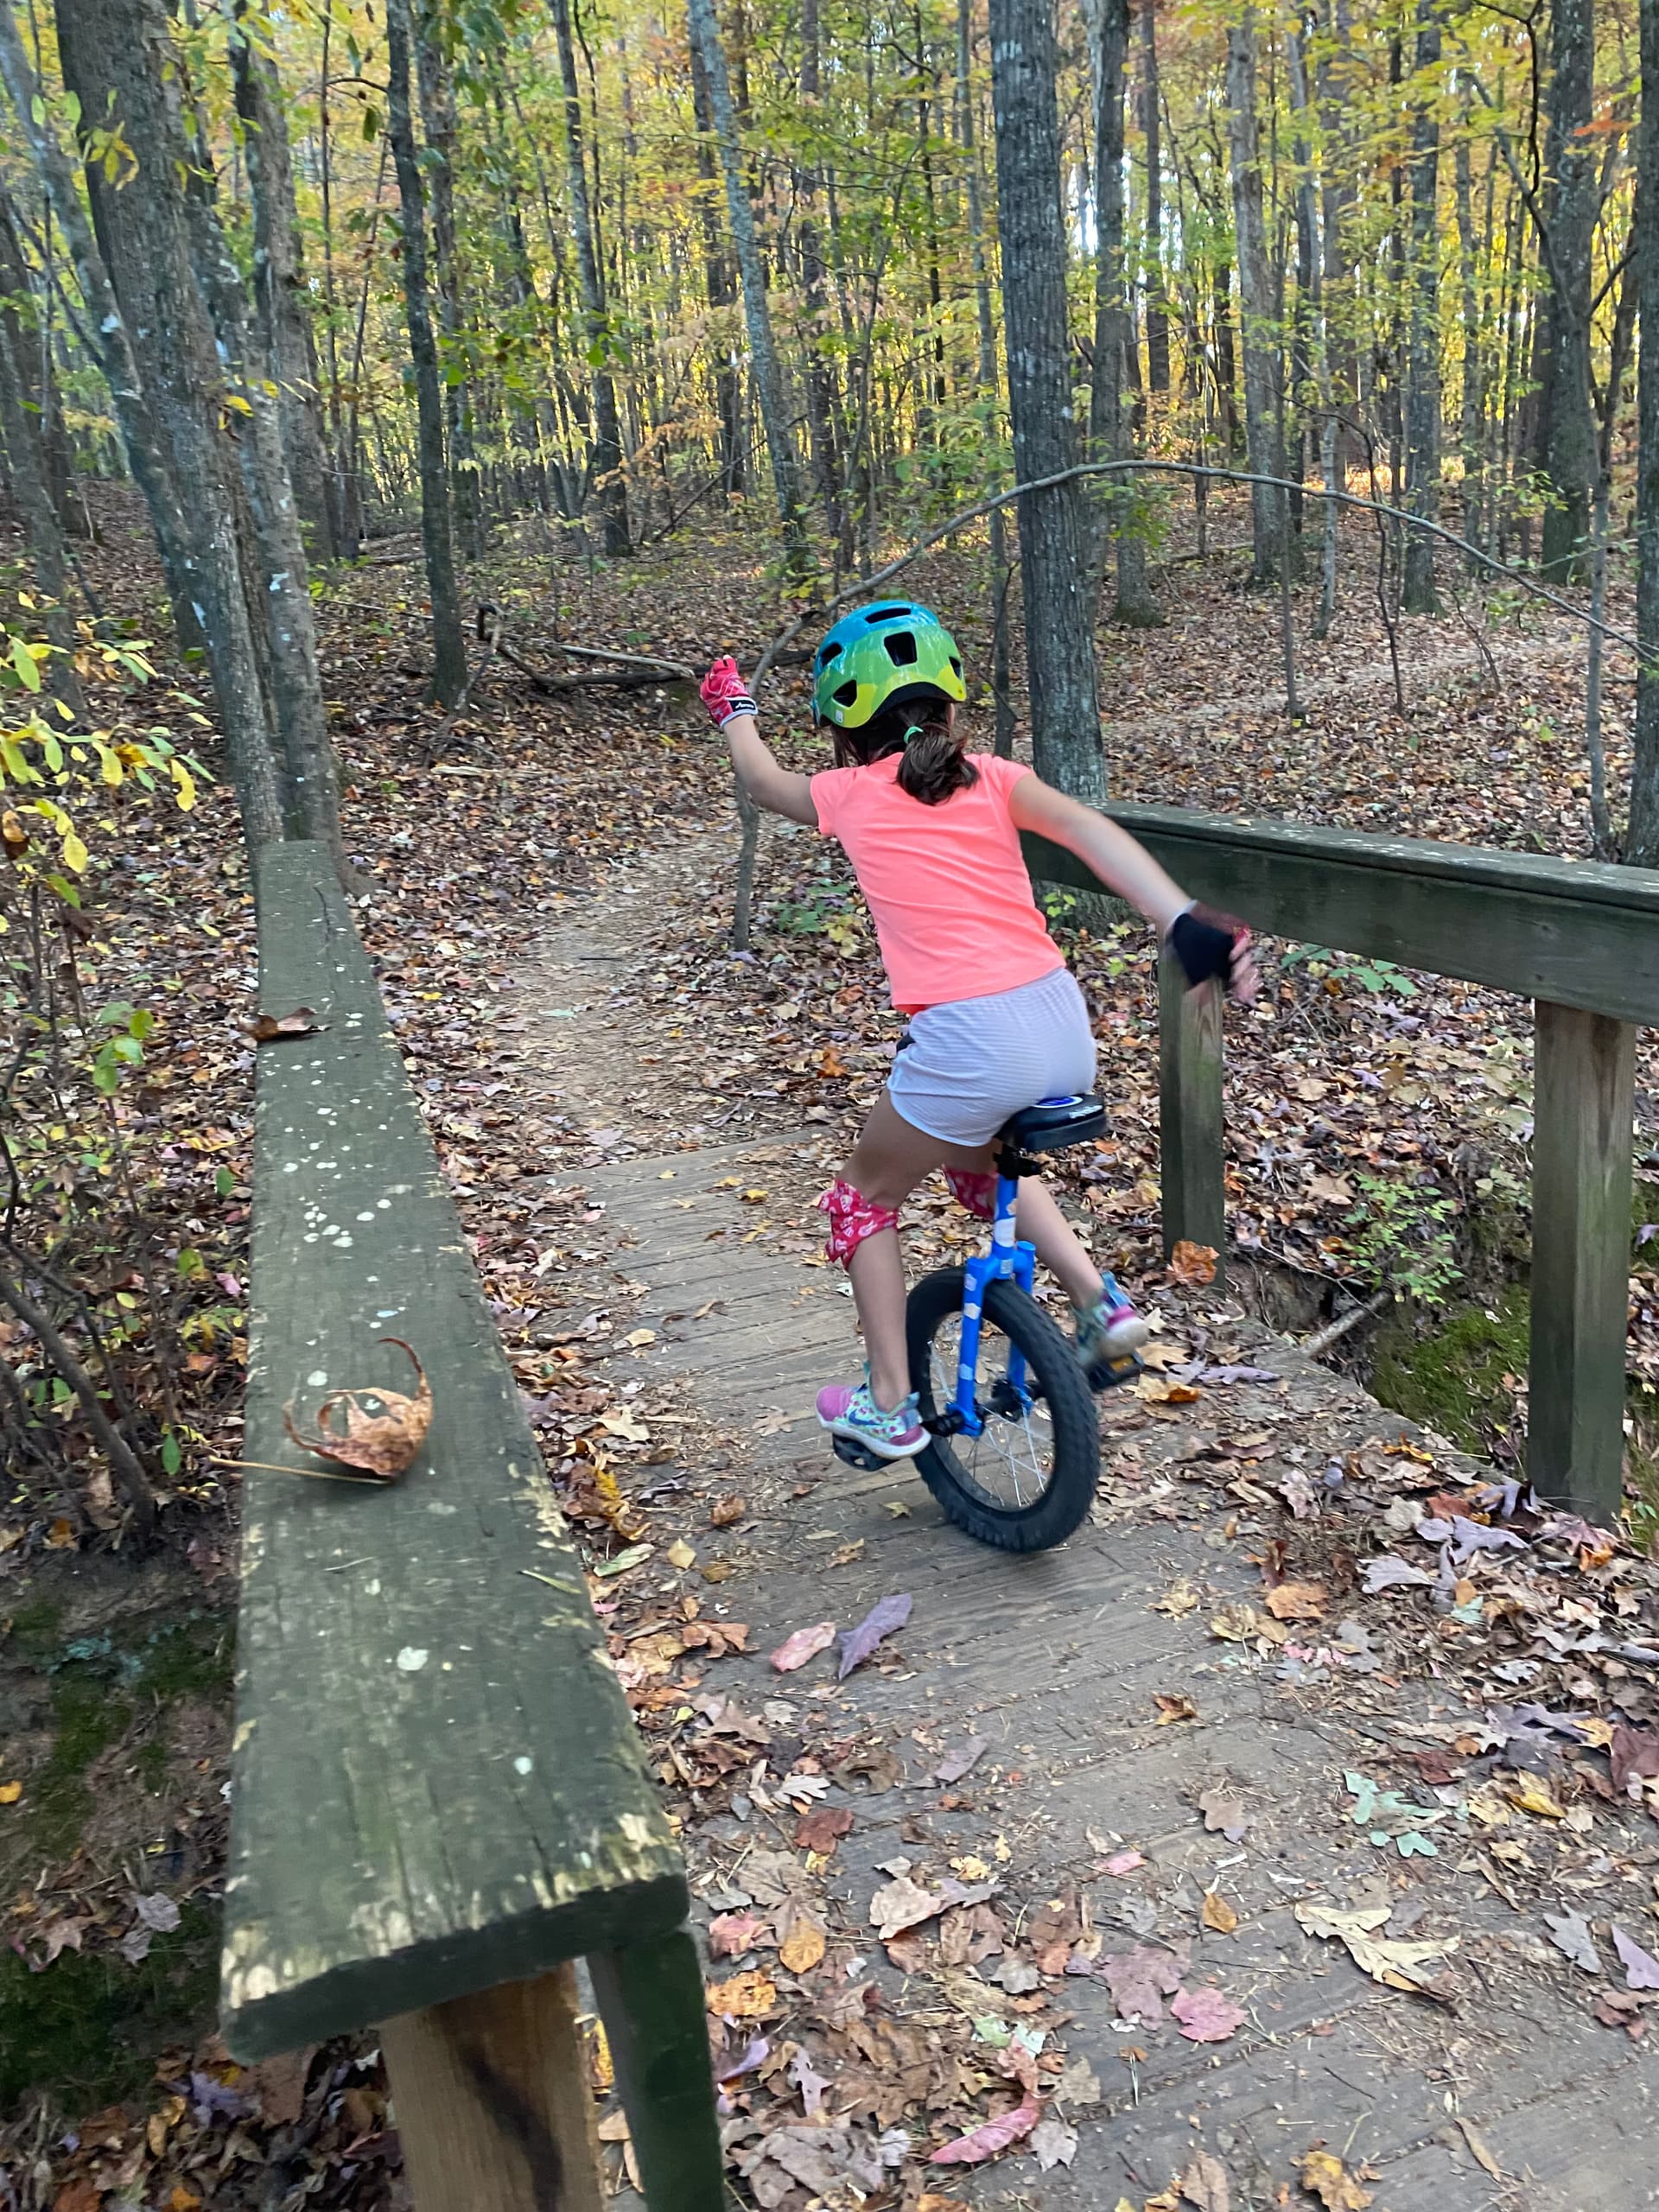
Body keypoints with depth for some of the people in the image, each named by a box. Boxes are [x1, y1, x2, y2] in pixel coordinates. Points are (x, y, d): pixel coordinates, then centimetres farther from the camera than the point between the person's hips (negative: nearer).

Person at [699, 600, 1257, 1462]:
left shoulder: (849, 793, 6)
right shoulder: (990, 776, 11)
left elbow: (763, 780, 27)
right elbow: (1089, 832, -7)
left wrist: (734, 712, 47)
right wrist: (1187, 926, -17)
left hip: (968, 1043, -5)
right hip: (1067, 1030, 5)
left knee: (864, 1195, 23)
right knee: (975, 1158, 36)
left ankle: (888, 1405, 27)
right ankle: (1098, 1300, 25)